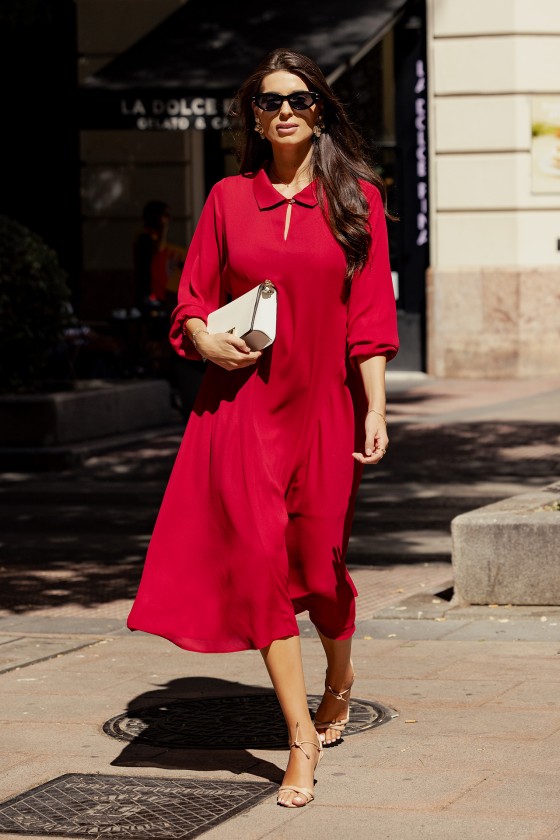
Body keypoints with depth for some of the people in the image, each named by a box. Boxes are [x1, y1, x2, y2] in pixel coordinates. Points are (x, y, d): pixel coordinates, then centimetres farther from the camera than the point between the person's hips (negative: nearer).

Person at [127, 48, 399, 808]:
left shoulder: (357, 198, 2)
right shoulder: (230, 198, 6)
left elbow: (370, 314, -1)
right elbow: (192, 300, 12)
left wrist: (375, 410, -6)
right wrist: (206, 341, -10)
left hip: (322, 404, -1)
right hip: (243, 402, 1)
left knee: (319, 561, 6)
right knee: (260, 557, -9)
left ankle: (340, 673, 39)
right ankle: (302, 738, -4)